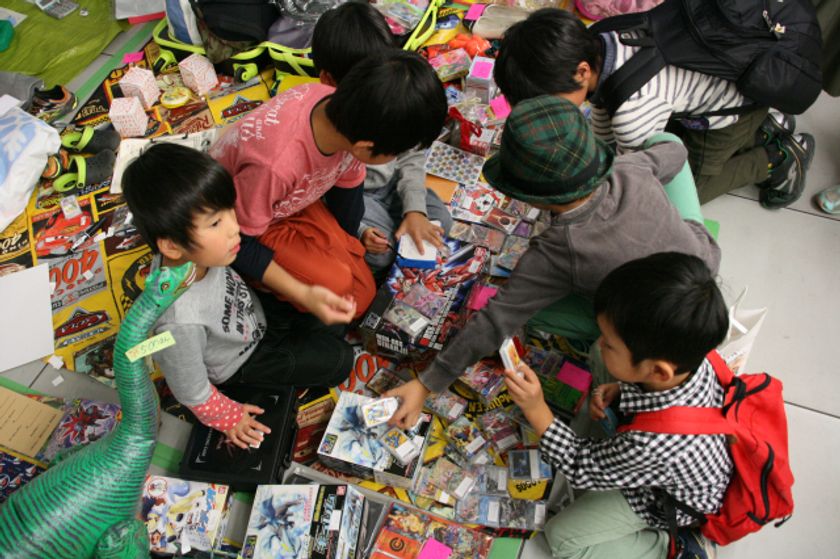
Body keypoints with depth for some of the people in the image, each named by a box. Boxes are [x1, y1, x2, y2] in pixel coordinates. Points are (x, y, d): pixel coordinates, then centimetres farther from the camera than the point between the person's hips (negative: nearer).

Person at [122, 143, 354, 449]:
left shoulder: (195, 252, -26)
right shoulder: (180, 323, -44)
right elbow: (191, 392, -25)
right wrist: (229, 419, -7)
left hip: (257, 311, 5)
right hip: (245, 361, -5)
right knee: (339, 361, -2)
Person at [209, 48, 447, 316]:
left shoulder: (345, 110, -25)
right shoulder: (276, 165, -44)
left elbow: (347, 184, -5)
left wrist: (350, 246, 9)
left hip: (295, 200, 6)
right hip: (238, 221, -5)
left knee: (362, 294, 1)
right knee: (334, 283, -24)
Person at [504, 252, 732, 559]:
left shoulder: (650, 445, -46)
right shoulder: (693, 360, -28)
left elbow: (583, 469, -25)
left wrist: (536, 410, -27)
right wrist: (620, 390, -17)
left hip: (664, 504, -6)